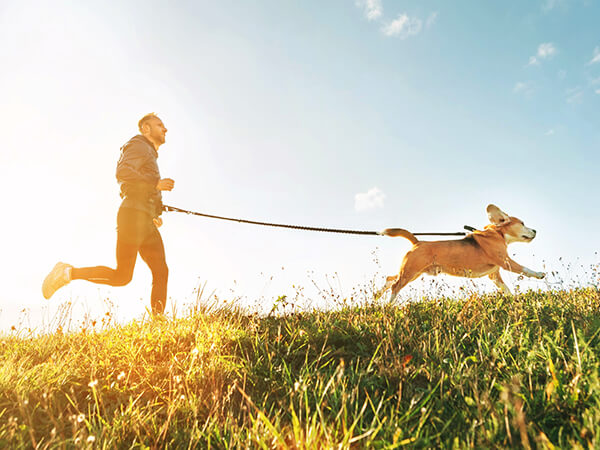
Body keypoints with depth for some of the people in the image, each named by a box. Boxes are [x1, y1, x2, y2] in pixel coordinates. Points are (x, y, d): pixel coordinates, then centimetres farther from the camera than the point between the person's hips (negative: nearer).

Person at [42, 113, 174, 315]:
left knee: (161, 271, -3)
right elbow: (122, 172, -18)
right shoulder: (139, 146, 1)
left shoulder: (150, 155, 30)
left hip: (146, 222, 9)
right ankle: (68, 272, 4)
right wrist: (155, 183, -17)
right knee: (121, 276, -9)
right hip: (133, 215, -9)